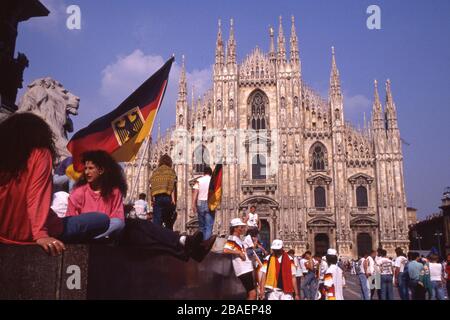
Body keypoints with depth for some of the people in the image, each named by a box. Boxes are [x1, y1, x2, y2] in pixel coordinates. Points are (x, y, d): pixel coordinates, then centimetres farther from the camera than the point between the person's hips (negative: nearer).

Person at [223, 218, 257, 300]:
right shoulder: (232, 239, -10)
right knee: (252, 293, -12)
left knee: (250, 294, 13)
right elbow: (225, 250, -26)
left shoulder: (239, 239, 18)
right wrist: (239, 252, -20)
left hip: (247, 269, 10)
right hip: (243, 270, -10)